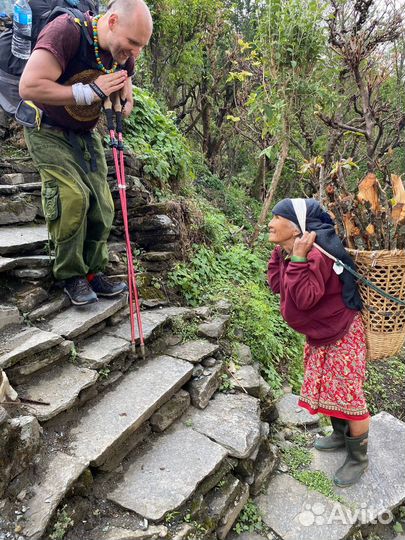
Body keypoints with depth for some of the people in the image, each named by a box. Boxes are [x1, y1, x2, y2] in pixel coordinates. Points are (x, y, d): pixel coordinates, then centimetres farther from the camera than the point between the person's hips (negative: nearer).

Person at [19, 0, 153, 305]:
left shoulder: (124, 55, -3)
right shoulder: (67, 31, -24)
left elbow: (126, 100, 13)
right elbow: (28, 87, -33)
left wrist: (125, 101, -13)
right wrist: (91, 91, -30)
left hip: (86, 134, 6)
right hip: (48, 130, -6)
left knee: (102, 205, -3)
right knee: (73, 195, -26)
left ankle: (94, 272, 12)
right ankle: (71, 277, -9)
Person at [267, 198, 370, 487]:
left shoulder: (316, 255, -30)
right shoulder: (287, 252, -2)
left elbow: (305, 298, -34)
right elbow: (276, 286, -2)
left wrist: (299, 258, -37)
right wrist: (280, 254, -7)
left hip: (342, 333, -9)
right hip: (319, 333, 9)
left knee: (347, 395, 3)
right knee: (326, 388, 22)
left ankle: (359, 457, 25)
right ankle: (341, 435, 45)